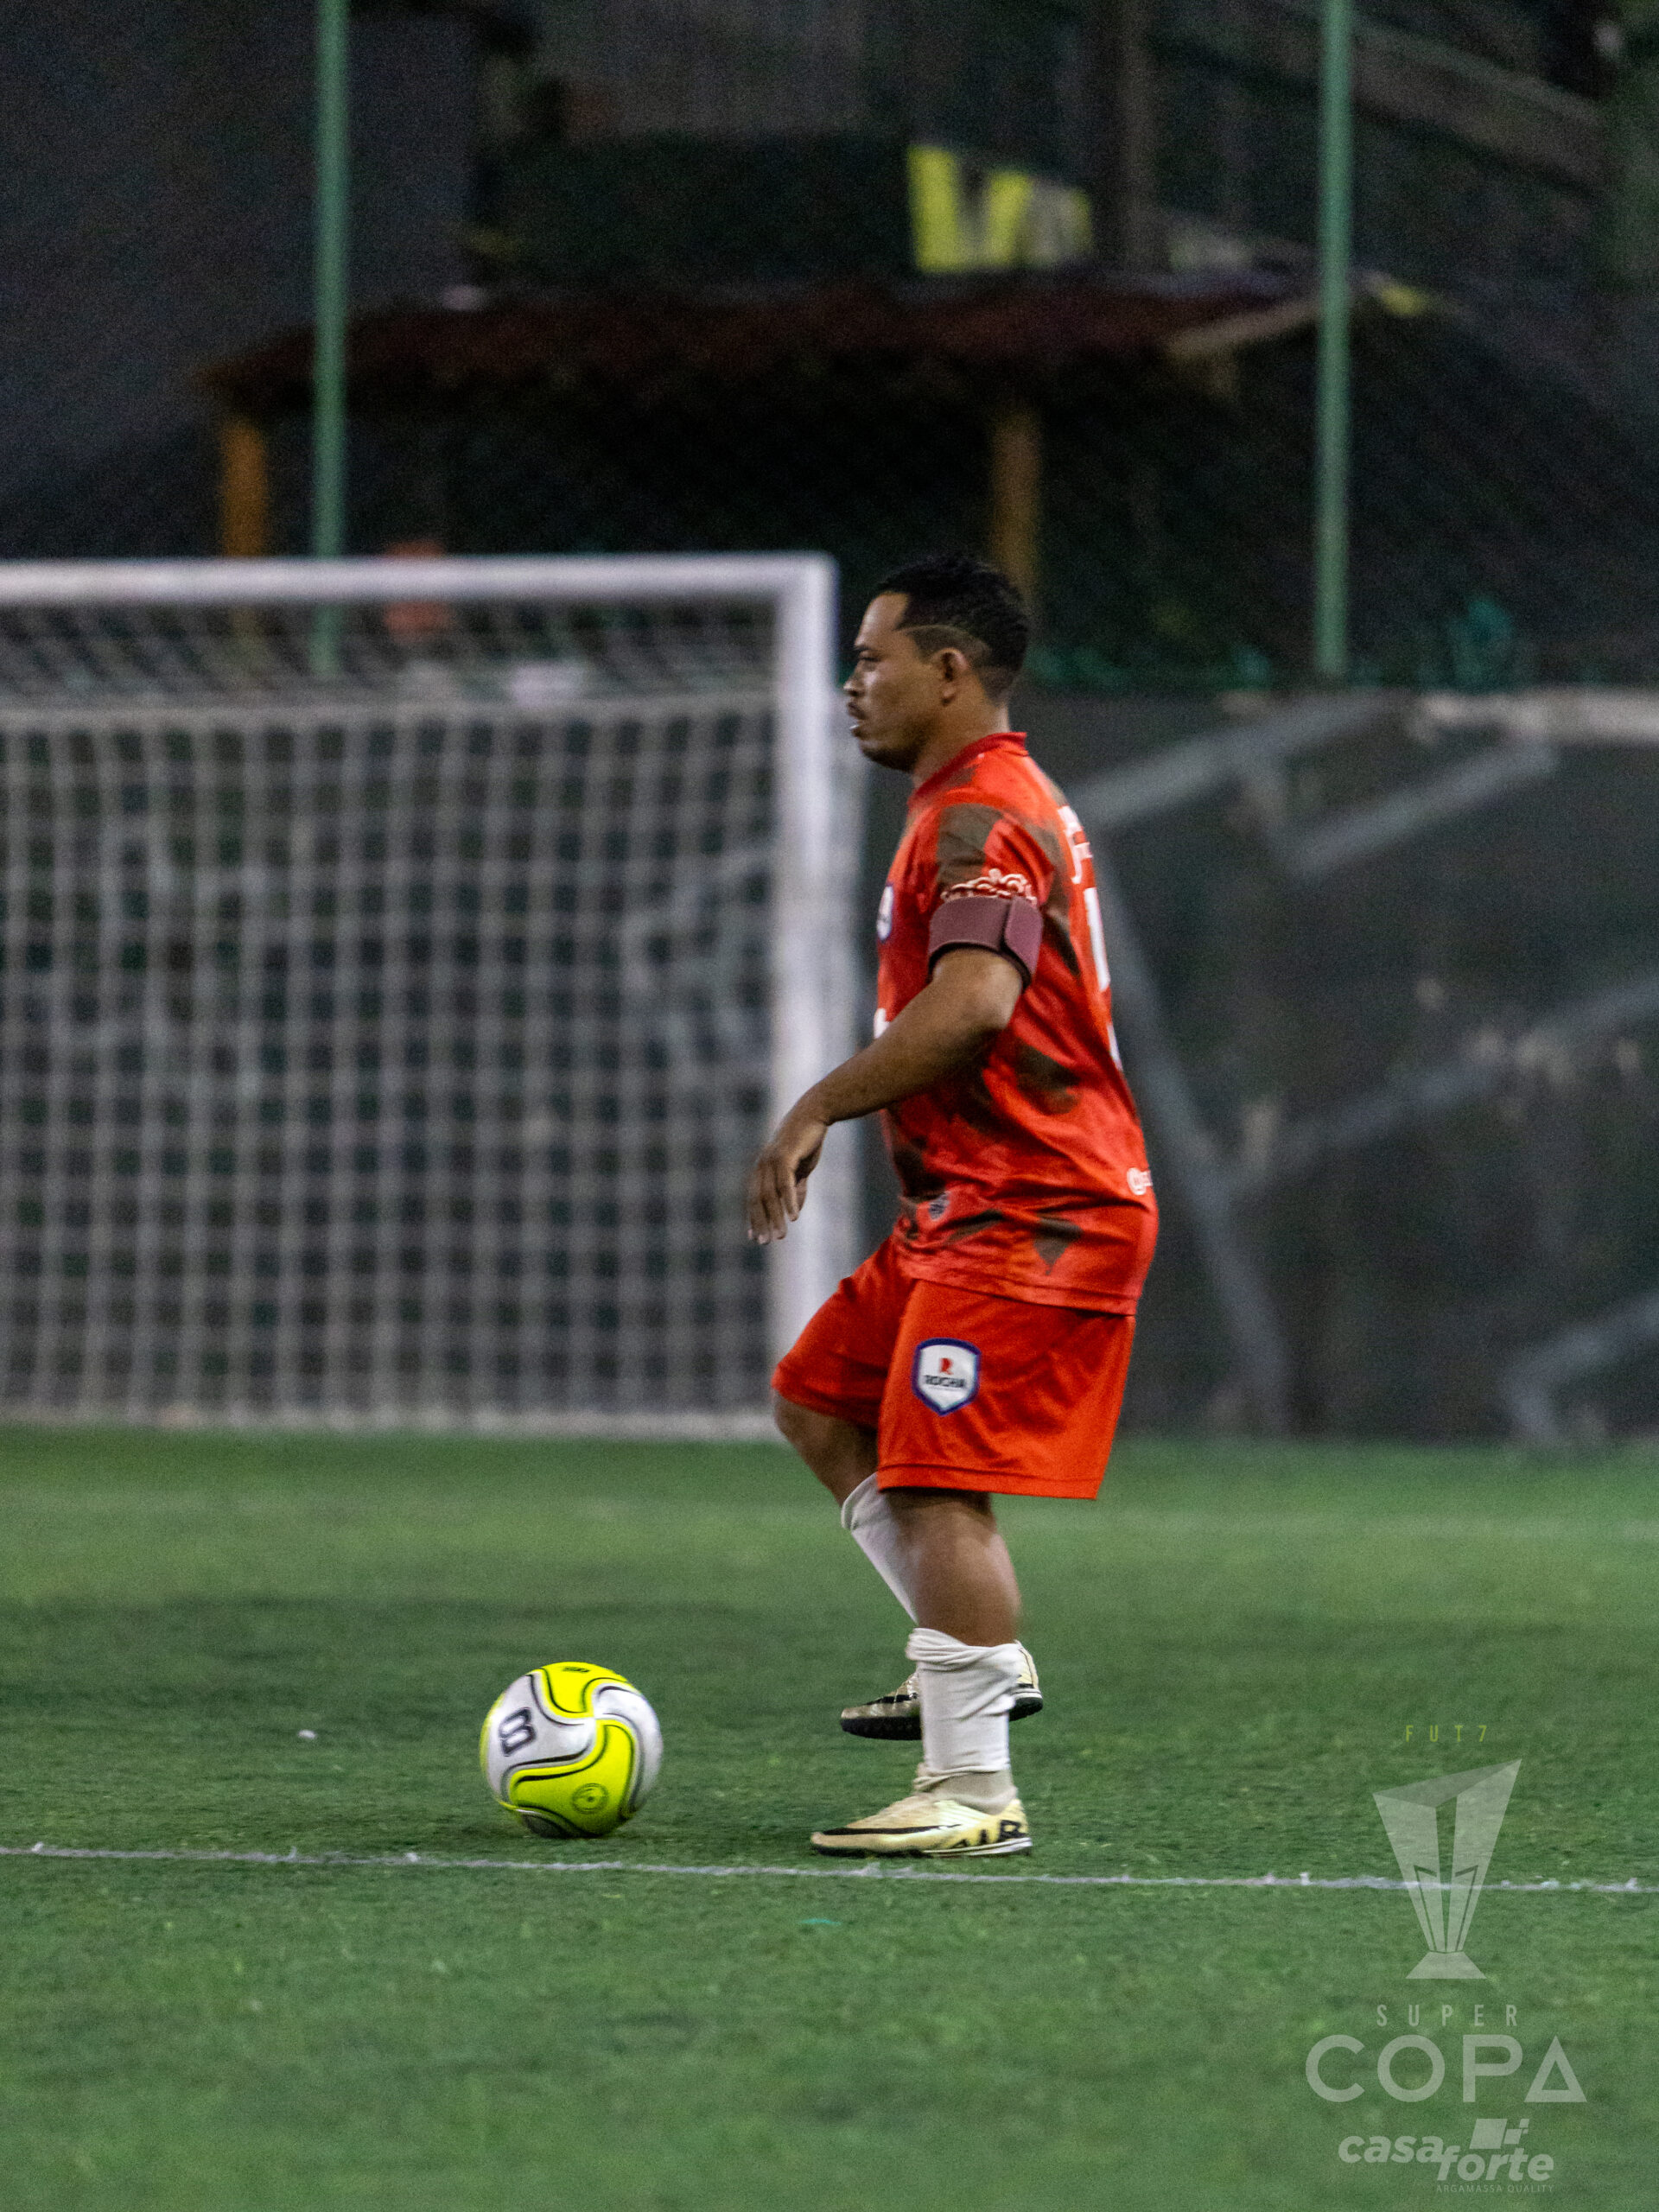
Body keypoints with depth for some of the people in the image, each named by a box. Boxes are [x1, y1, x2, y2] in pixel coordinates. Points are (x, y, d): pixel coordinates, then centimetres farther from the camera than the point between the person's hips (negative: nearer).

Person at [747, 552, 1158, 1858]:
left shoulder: (980, 819, -16)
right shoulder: (1006, 805, 18)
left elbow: (973, 1002, -32)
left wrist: (817, 1111, -27)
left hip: (1028, 1214, -11)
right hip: (973, 1207, 11)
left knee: (940, 1481, -13)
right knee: (819, 1402, 16)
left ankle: (975, 1792, -12)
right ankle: (979, 1658, 17)